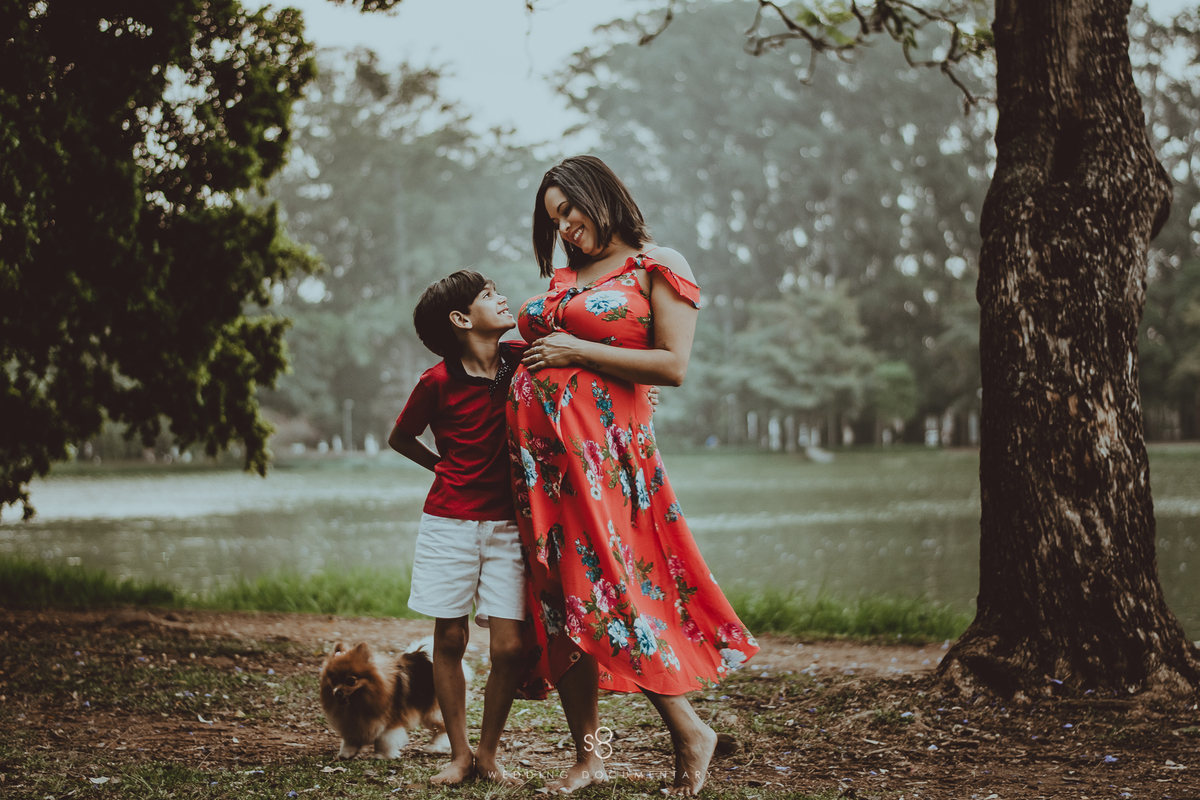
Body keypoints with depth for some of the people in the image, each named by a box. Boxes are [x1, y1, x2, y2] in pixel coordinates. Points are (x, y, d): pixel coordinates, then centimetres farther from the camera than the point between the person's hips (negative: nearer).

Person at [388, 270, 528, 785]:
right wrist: (443, 467, 3)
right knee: (450, 640, 3)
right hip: (449, 524, -2)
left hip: (507, 525, 2)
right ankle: (459, 754, 17)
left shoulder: (521, 360, 0)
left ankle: (488, 754, 12)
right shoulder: (439, 382, -6)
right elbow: (399, 438, 10)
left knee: (509, 647, -5)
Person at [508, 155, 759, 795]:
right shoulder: (564, 278, 20)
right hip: (537, 447, 7)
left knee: (606, 589, -12)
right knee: (556, 596, 5)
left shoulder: (657, 267, 0)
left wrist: (578, 351, -10)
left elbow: (674, 365, -10)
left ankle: (689, 733, 4)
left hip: (600, 449, -7)